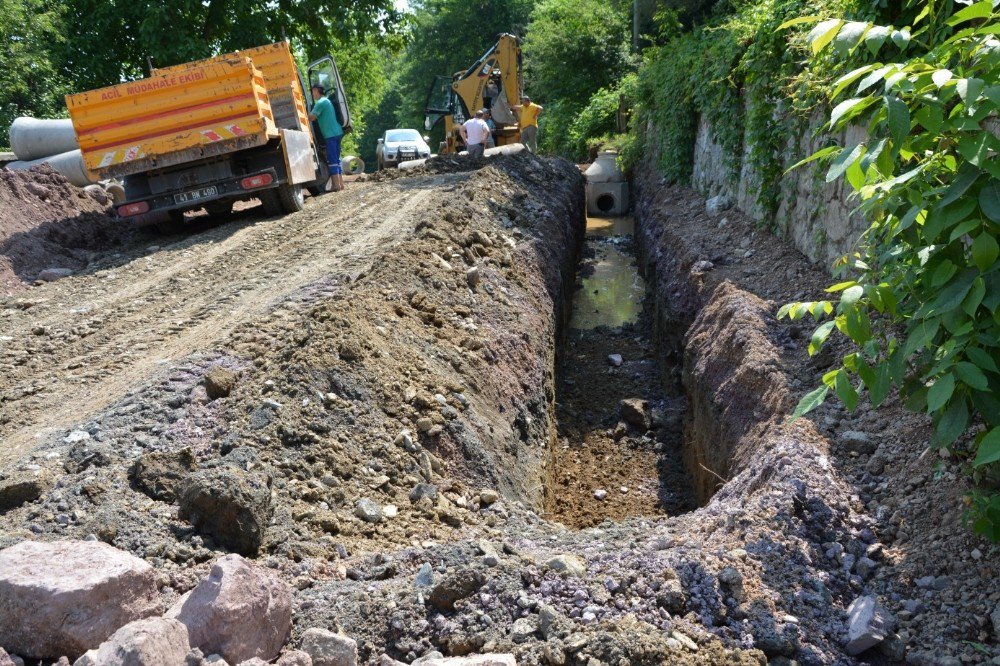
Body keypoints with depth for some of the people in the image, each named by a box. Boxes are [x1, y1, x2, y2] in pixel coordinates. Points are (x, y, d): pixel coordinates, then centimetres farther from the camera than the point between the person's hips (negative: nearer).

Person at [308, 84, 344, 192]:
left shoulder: (320, 102, -10)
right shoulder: (327, 101, 20)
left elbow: (311, 117, -16)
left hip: (331, 134, -10)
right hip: (337, 132, 10)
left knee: (332, 160, -8)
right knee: (336, 159, 12)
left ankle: (336, 185, -9)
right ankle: (341, 184, 13)